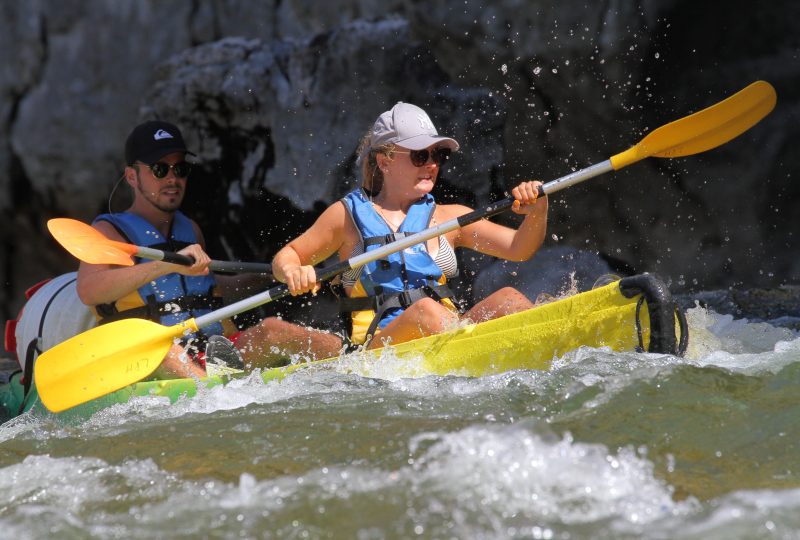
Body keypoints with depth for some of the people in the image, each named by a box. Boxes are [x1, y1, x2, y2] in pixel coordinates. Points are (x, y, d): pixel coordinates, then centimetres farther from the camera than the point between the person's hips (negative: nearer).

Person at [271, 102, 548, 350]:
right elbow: (285, 256, 17)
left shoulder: (447, 217, 16)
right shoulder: (348, 214, 12)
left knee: (507, 298, -22)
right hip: (375, 347, -3)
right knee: (425, 310, -34)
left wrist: (536, 214, -14)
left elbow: (519, 249, 8)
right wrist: (292, 271, -8)